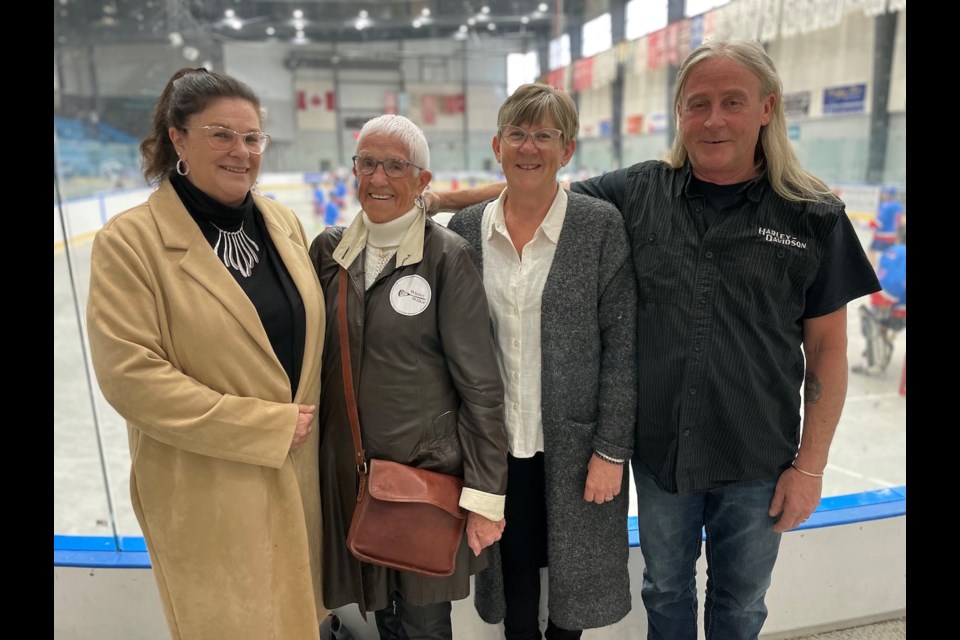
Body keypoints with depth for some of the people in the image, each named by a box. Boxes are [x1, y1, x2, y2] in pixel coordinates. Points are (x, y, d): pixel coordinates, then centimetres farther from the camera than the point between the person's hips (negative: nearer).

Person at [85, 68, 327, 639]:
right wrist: (266, 426, -18)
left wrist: (306, 417, 5)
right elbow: (130, 376, -18)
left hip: (297, 468, 5)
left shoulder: (284, 222, 3)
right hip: (205, 488, -4)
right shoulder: (130, 240, -14)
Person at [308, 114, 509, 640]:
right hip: (347, 469, 4)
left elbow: (480, 385, -11)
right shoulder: (329, 250, 2)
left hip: (428, 471, -4)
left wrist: (484, 494, -11)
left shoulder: (448, 257, -11)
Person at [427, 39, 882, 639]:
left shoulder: (814, 216, -8)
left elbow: (826, 350, -4)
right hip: (659, 449, 1)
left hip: (757, 459, 0)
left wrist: (810, 465, -4)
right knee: (666, 589, 23)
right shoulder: (640, 192, -5)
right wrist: (448, 198, -6)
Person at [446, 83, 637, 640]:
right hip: (497, 445, 2)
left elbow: (621, 342, -8)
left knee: (574, 570, 17)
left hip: (576, 443, -1)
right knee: (514, 569, 17)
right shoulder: (467, 228, 0)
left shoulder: (601, 224, -8)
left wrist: (612, 448, -9)